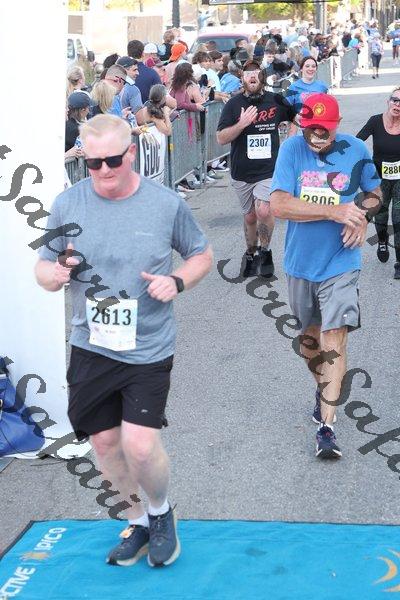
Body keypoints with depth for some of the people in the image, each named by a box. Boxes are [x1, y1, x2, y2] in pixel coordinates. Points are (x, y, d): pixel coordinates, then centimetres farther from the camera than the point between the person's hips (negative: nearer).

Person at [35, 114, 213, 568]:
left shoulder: (167, 204, -6)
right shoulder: (67, 204, -2)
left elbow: (201, 254, 8)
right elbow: (43, 268, 6)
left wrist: (178, 281, -12)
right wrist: (57, 273, -18)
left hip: (149, 348, -3)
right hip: (91, 347, 3)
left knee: (140, 444, -12)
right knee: (105, 442, 10)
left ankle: (161, 511, 20)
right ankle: (137, 521, 35)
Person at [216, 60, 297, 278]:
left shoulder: (276, 101, -1)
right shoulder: (234, 104, -5)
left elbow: (296, 117, 18)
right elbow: (221, 138, -11)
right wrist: (242, 124, -24)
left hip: (269, 170, -1)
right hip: (242, 172, 1)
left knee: (263, 211, -21)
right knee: (250, 217, 13)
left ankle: (265, 251, 3)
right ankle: (251, 254, 35)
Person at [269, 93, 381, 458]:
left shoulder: (355, 150, -6)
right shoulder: (293, 149, -10)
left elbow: (374, 192, 11)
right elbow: (278, 205, -19)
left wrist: (362, 214, -12)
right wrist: (334, 211, -24)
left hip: (340, 264, -2)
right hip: (300, 263, 2)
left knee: (333, 341, -10)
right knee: (309, 338, 19)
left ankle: (326, 426, -6)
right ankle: (323, 388, 47)